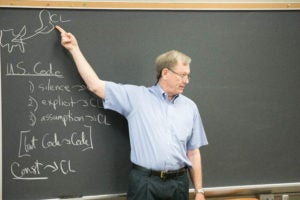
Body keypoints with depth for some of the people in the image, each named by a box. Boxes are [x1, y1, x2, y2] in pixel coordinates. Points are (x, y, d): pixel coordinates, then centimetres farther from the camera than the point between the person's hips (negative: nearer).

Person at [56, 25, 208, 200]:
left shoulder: (190, 107, 10)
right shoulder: (136, 97, 1)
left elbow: (193, 152, 11)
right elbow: (95, 85, 0)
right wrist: (74, 48, 2)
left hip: (178, 184, 3)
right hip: (145, 183, -3)